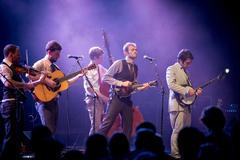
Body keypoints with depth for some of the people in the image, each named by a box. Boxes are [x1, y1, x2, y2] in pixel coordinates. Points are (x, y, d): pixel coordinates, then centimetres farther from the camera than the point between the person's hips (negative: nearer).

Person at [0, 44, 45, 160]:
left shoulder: (13, 68, 21)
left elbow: (21, 85, 20)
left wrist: (38, 81, 9)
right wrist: (28, 85, -27)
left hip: (17, 104, 10)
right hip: (10, 104, -10)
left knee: (18, 136, 14)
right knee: (11, 136, -12)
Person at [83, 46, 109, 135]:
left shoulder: (100, 68, 10)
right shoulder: (89, 70, -11)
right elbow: (89, 88, -16)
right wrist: (102, 96, -19)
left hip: (102, 100, 8)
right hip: (93, 100, -8)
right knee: (96, 126, -11)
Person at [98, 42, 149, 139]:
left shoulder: (135, 68, 15)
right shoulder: (119, 64, -5)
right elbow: (106, 77, -11)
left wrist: (142, 87, -1)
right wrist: (121, 83, -18)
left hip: (127, 99, 7)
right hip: (116, 97, -7)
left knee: (128, 126, 5)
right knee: (107, 123, -12)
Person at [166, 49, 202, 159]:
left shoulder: (185, 71, 22)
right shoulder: (171, 69, -3)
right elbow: (171, 85, -18)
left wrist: (195, 91, 6)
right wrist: (187, 90, -24)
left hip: (186, 105, 8)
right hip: (177, 104, -8)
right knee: (178, 131, -11)